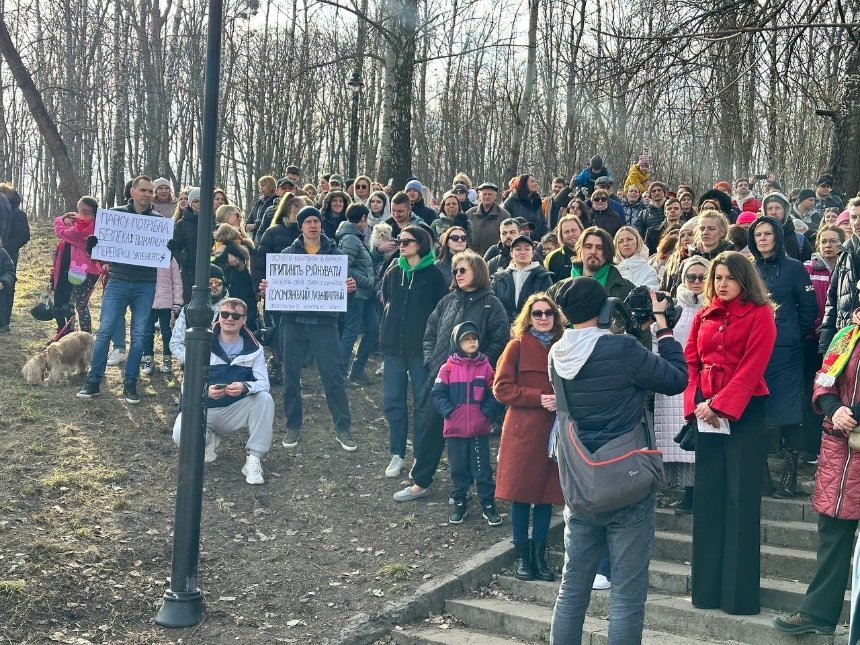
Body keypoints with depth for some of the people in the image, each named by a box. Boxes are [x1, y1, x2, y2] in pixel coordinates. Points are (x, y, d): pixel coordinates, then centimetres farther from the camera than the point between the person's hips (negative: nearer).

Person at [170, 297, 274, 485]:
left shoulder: (253, 348, -2)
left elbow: (264, 383, -11)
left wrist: (245, 387, -35)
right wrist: (206, 391, -32)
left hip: (237, 411, 1)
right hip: (204, 409, -1)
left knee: (265, 399, -28)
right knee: (181, 435, -32)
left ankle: (253, 459, -19)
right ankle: (209, 438, 7)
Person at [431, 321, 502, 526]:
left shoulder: (485, 367, -2)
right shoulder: (449, 367, -3)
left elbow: (494, 394, 3)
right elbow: (438, 393, -1)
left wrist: (486, 411, -9)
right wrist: (449, 411, -10)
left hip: (480, 429, 0)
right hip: (455, 429, 0)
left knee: (482, 469, 5)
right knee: (458, 469, 12)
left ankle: (488, 504, 16)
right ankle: (459, 503, 25)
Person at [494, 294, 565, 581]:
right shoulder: (517, 346, -1)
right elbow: (502, 388, -6)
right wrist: (539, 398, -15)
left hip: (554, 431, 3)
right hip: (523, 431, -3)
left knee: (547, 493, 7)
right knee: (521, 493, 1)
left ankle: (539, 554, 20)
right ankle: (522, 555, 14)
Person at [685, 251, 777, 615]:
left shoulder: (760, 314, -4)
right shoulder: (704, 316, 12)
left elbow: (752, 367, -12)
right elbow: (691, 361, 7)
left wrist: (721, 404, -19)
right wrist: (695, 402, -8)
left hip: (743, 411, -5)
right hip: (706, 412, 5)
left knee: (741, 499, -1)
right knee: (707, 496, 8)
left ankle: (740, 592, 6)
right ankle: (707, 587, 18)